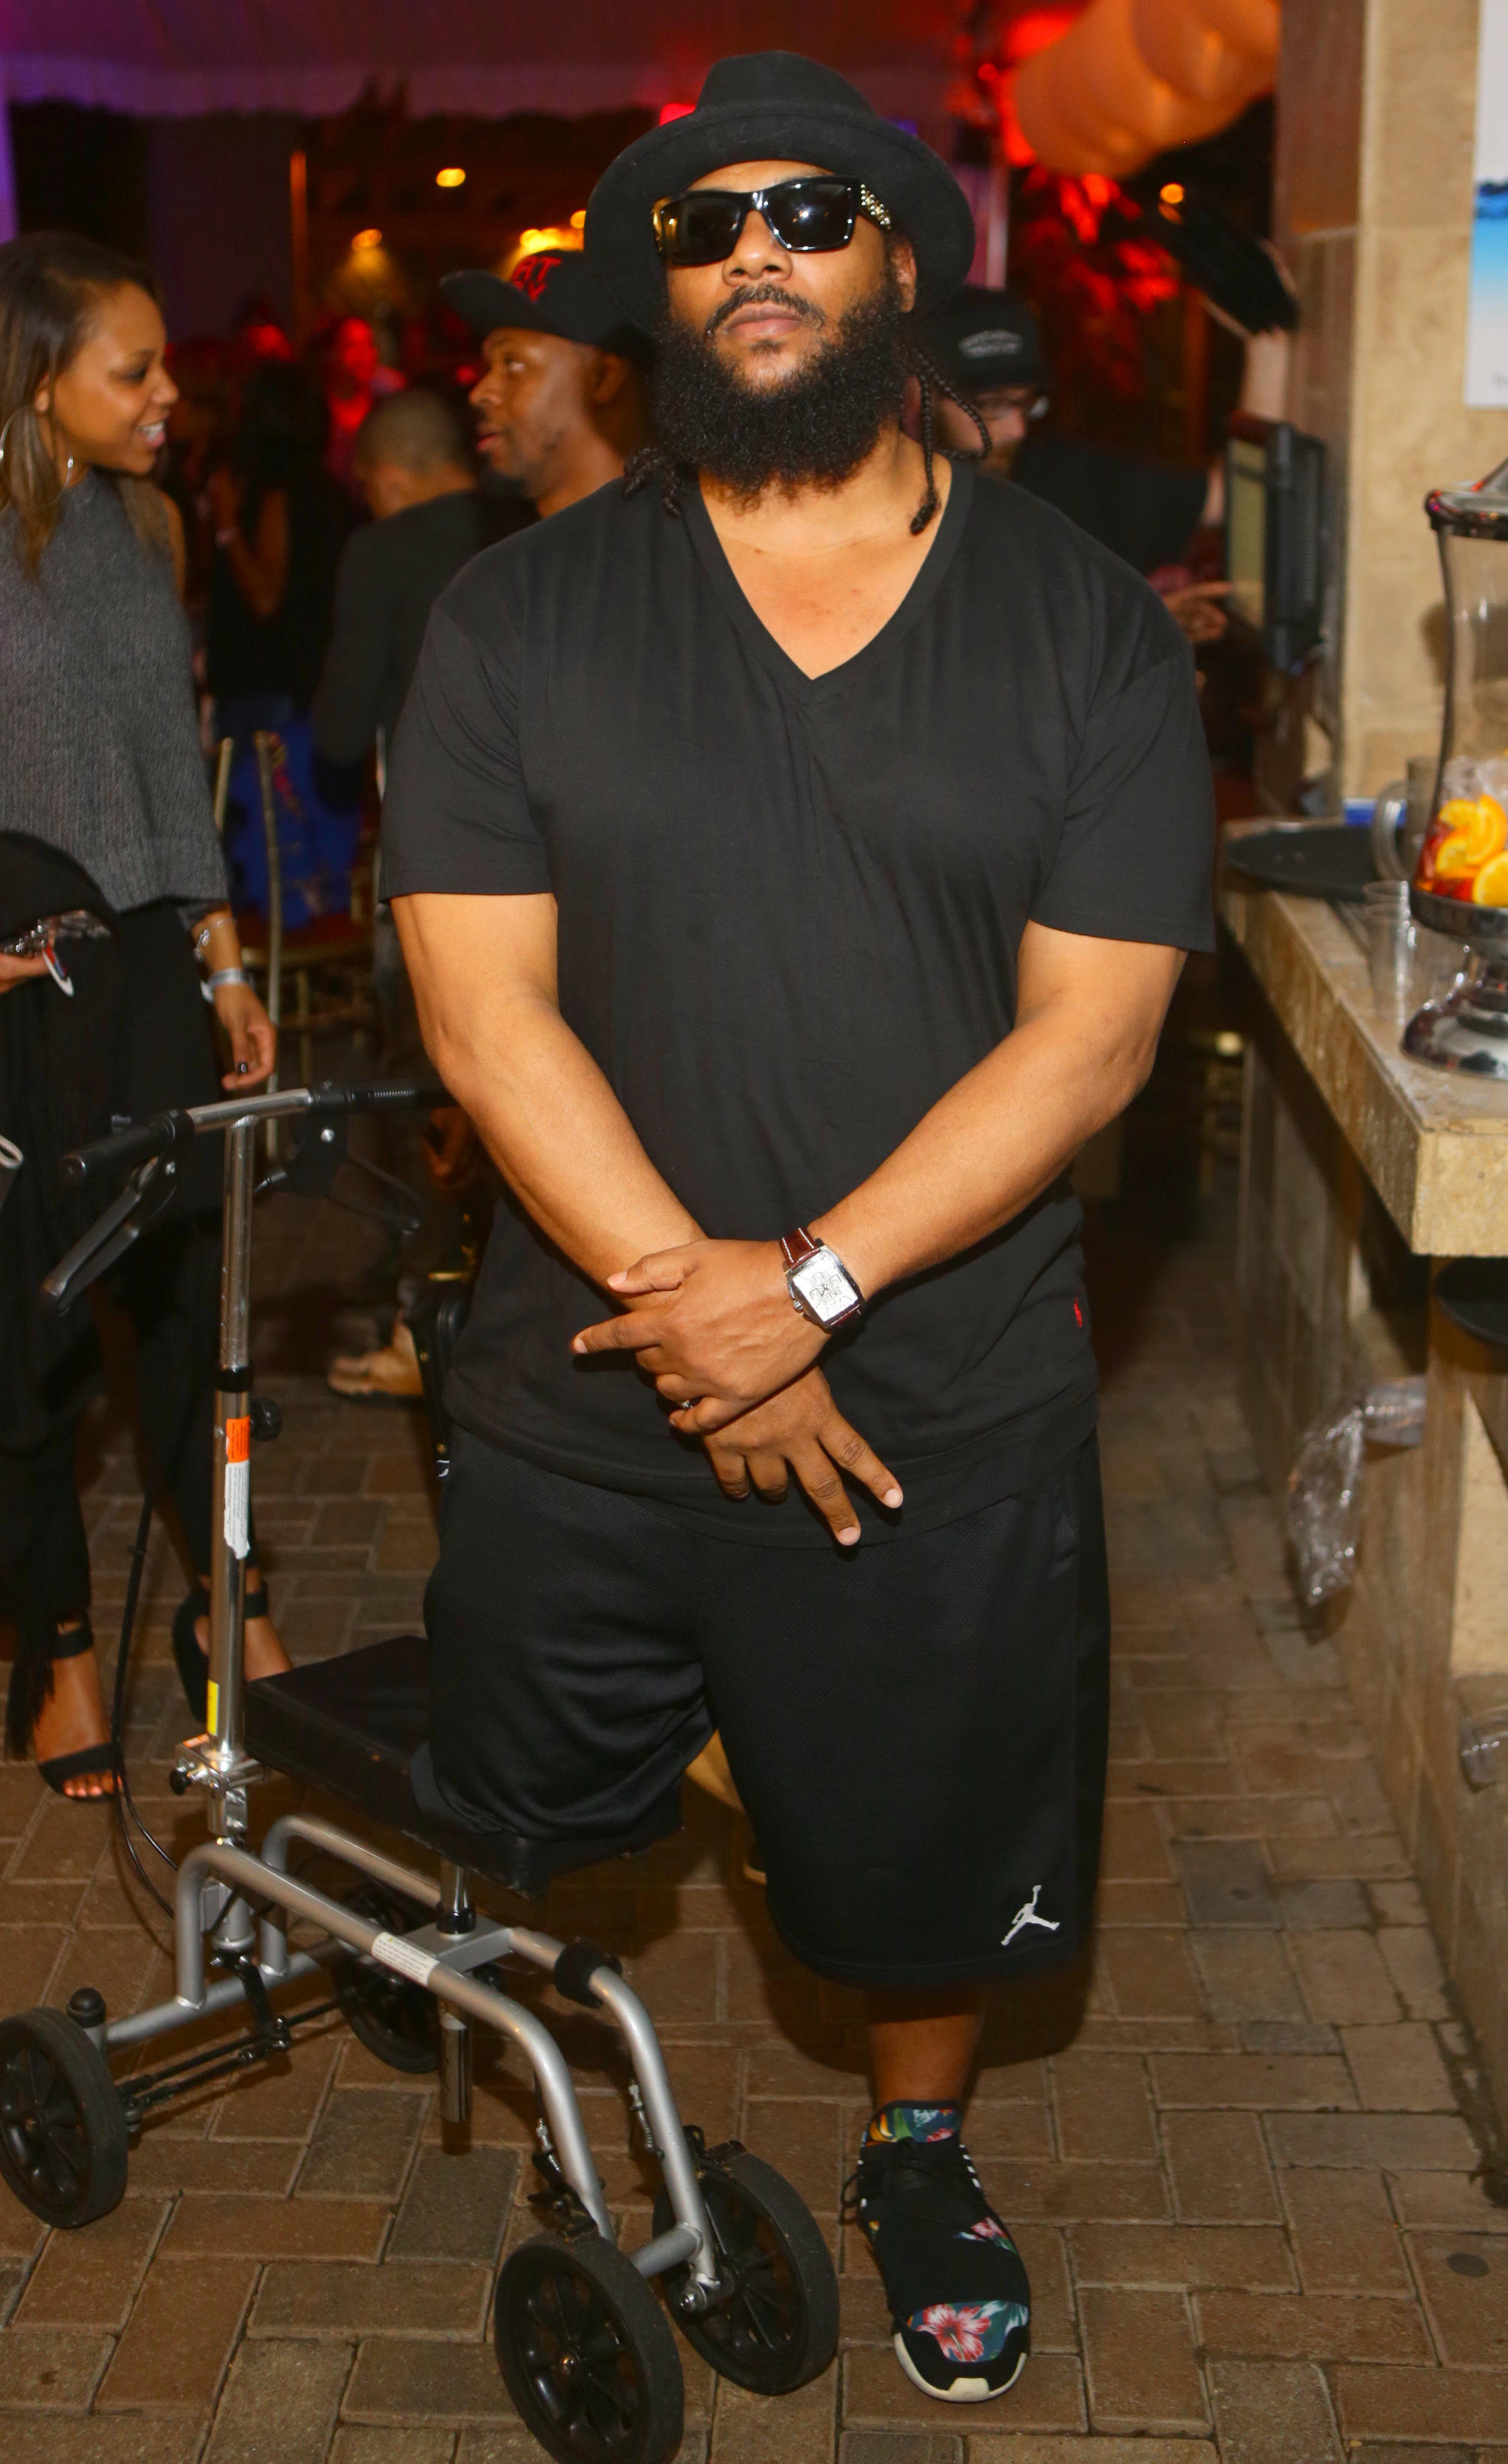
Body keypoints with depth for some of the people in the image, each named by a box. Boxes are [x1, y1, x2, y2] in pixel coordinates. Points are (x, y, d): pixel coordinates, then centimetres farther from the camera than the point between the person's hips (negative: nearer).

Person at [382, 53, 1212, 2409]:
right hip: (582, 1404, 1)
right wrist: (682, 1304, -17)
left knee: (939, 1850, 17)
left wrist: (806, 1286, -18)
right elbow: (484, 1008, -8)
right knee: (527, 1835, 18)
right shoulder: (518, 617, -2)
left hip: (958, 1411, 0)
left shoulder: (1091, 626, -4)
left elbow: (1089, 1034, -10)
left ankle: (922, 2155, 48)